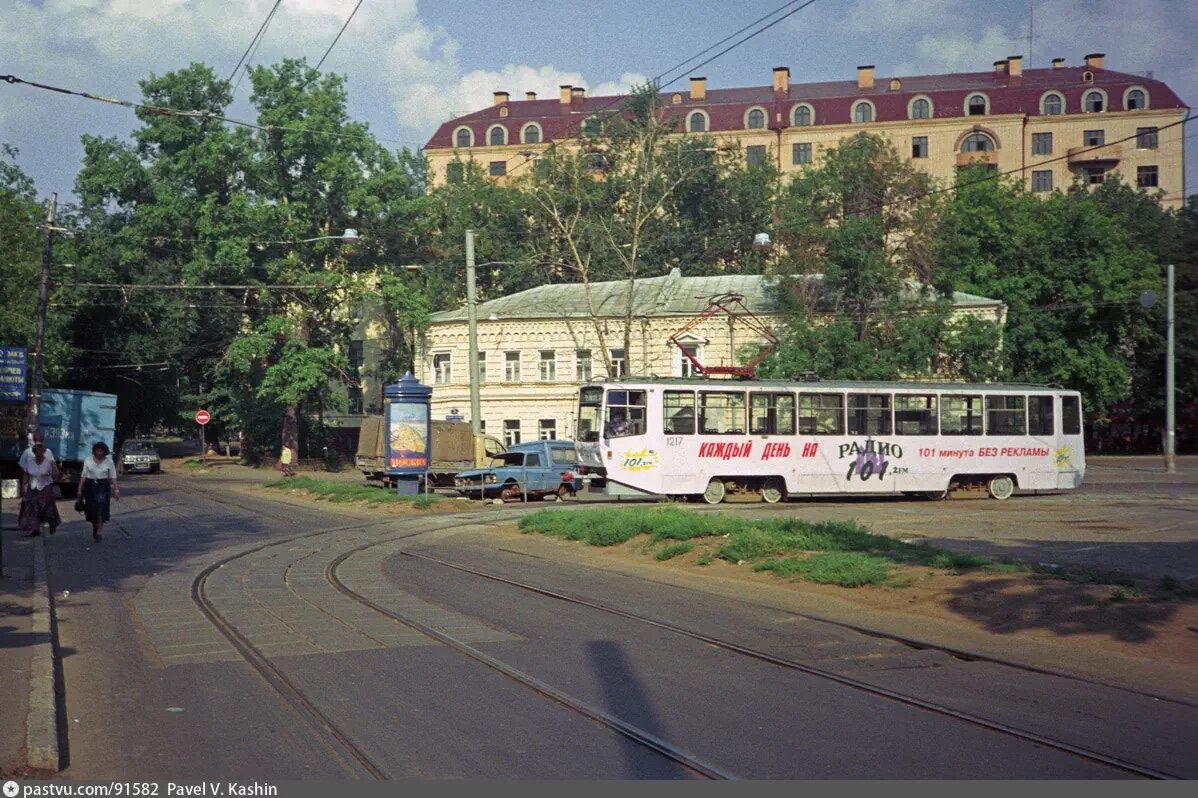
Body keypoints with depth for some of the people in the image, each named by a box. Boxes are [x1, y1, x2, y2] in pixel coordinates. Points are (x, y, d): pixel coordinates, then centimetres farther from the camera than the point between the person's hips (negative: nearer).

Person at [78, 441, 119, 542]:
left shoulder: (109, 461, 3)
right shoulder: (88, 461, 6)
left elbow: (113, 477, 2)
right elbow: (83, 476, 7)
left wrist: (116, 490, -5)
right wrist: (80, 489, 4)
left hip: (103, 487, -2)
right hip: (90, 486, 2)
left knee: (101, 506, -18)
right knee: (92, 509, 5)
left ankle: (100, 529, -15)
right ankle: (94, 528, 25)